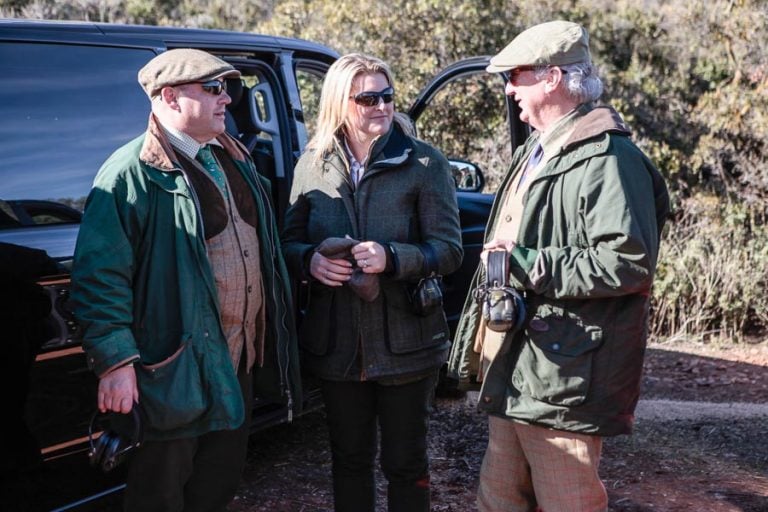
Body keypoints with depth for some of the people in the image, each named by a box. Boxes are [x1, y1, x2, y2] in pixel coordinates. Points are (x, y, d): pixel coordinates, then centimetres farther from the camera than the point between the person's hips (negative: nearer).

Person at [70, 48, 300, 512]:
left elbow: (264, 244, 21)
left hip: (239, 363, 8)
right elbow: (101, 276, -19)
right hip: (175, 369, -8)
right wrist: (115, 362, -23)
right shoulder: (133, 172, -15)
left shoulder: (233, 160, 11)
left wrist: (273, 335, 19)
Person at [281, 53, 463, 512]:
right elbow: (289, 241, 9)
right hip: (336, 344, 3)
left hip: (405, 346, -3)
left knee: (405, 463, 10)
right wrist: (310, 260, -14)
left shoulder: (423, 162, -6)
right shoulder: (313, 165, 3)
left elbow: (449, 250, -8)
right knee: (349, 459, 17)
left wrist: (391, 258, -25)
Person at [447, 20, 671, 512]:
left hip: (563, 383, -10)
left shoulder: (606, 158, -15)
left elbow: (629, 262, -25)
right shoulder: (534, 152, 19)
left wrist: (529, 264, -21)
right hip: (511, 375, 10)